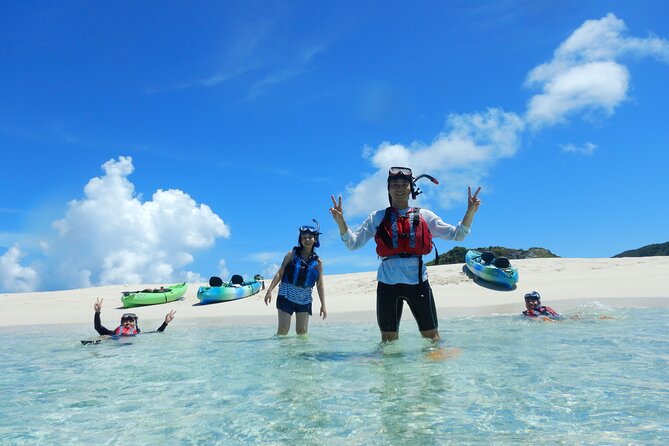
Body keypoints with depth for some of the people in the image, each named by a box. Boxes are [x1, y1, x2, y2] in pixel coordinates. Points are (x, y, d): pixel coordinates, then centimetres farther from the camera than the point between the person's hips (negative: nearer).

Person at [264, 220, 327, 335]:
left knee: (302, 331, 3)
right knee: (283, 329, -6)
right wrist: (269, 290, -12)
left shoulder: (317, 262, 2)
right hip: (286, 296, -2)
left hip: (304, 300, 2)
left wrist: (323, 305, 1)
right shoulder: (292, 254, -3)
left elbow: (320, 285, 4)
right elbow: (280, 273, -4)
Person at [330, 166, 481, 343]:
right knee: (388, 339, 10)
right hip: (388, 281, 0)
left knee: (432, 337, 5)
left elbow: (456, 235, 9)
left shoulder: (424, 216, 10)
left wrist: (470, 212, -6)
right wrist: (341, 222, -10)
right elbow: (352, 243, 6)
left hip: (418, 280, 0)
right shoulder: (377, 217, 9)